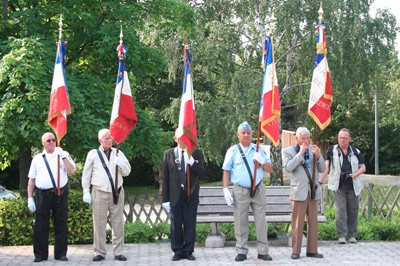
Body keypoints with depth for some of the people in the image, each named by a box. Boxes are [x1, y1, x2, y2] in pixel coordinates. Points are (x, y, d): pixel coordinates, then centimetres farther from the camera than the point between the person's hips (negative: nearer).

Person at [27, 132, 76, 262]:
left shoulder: (63, 155, 10)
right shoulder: (37, 158, 13)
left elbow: (71, 171, -6)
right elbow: (31, 180, 12)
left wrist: (63, 156, -13)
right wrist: (30, 198, 6)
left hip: (60, 194, -1)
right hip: (42, 194, 1)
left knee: (61, 224, 3)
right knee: (41, 225, 1)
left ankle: (61, 253, 11)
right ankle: (40, 254, 9)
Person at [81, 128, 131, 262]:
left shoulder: (118, 153, 10)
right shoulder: (93, 154, 5)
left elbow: (127, 172, 9)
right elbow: (86, 174, 8)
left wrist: (120, 163, -11)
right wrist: (86, 192, 3)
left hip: (117, 192, 2)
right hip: (99, 192, -2)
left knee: (118, 224, 3)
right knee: (99, 224, -2)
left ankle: (118, 252, 9)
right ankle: (99, 252, 7)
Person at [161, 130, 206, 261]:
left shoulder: (197, 153, 5)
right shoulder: (168, 154, 4)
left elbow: (202, 172, -4)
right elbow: (165, 178, 2)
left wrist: (191, 162, -20)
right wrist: (165, 199, -1)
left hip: (191, 195, 0)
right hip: (175, 195, 0)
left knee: (190, 224, 3)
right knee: (176, 225, 4)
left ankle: (188, 251, 13)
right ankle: (177, 251, 14)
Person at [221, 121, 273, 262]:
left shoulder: (258, 150, 10)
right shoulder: (233, 150, 5)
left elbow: (270, 169, 10)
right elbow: (226, 171, 3)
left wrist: (262, 161, -10)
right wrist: (225, 189, -6)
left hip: (258, 189, 2)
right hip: (240, 191, -1)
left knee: (261, 221, 1)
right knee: (241, 222, 1)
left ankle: (263, 251, 7)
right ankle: (241, 251, 9)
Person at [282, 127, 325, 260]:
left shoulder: (314, 149, 12)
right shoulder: (288, 151, 2)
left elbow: (322, 169, 7)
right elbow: (288, 168, -13)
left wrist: (318, 156, -10)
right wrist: (300, 153, -14)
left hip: (313, 191, 4)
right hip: (299, 191, -4)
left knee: (313, 222, 6)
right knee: (297, 223, -3)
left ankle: (312, 250, 12)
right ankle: (296, 251, 3)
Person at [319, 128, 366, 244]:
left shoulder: (356, 152, 10)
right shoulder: (332, 150, 5)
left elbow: (363, 167, 11)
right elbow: (326, 167, 0)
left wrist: (354, 175, -8)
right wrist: (319, 181, -12)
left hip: (353, 186, 2)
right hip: (338, 186, -2)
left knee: (353, 211, 4)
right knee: (341, 210, -8)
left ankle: (352, 235, 14)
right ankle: (342, 236, -4)